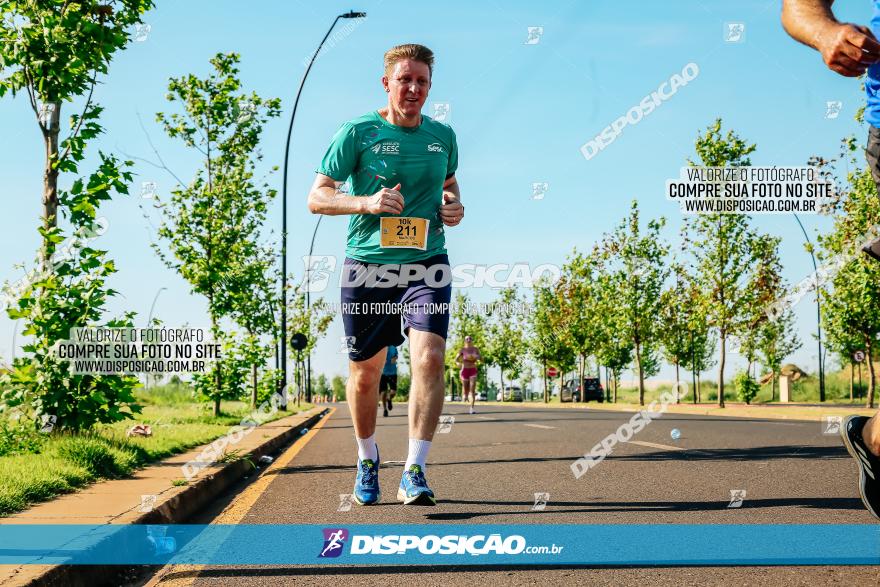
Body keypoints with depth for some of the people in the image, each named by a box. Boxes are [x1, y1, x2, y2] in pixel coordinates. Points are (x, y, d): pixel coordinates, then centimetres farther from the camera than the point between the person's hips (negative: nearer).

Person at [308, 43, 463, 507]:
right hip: (367, 265, -1)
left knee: (429, 358, -18)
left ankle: (414, 473, -14)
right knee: (364, 372, 9)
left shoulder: (443, 136, 8)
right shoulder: (357, 133, -4)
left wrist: (454, 205, 6)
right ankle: (367, 459, 33)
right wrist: (366, 202, -20)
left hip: (427, 264, 2)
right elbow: (316, 198, -4)